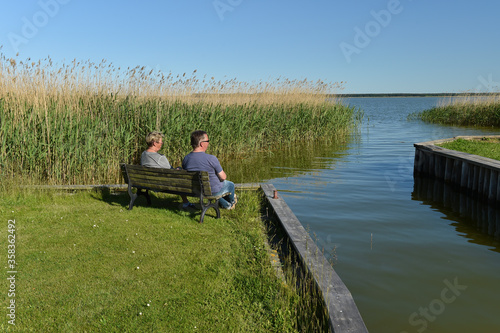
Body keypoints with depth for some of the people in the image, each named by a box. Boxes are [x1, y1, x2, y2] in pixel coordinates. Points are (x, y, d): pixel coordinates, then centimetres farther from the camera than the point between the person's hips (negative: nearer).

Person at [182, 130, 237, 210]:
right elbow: (223, 177, -18)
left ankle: (226, 205, 50)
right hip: (213, 191, -5)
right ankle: (232, 202, 54)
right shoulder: (211, 158, -28)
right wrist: (224, 176, 9)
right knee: (230, 184, 27)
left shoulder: (185, 159, -11)